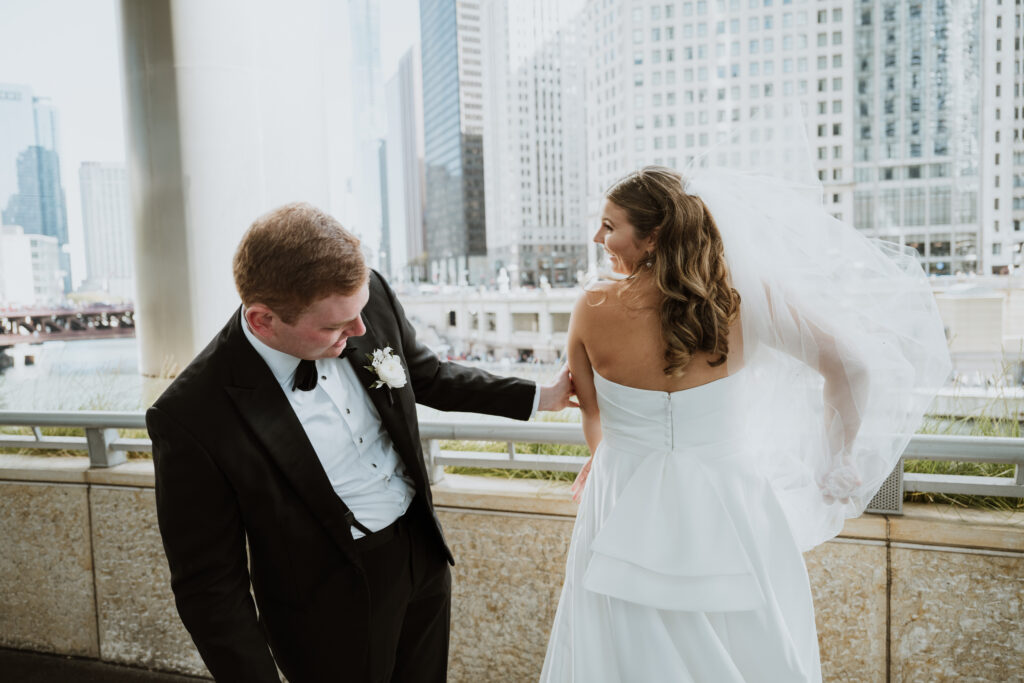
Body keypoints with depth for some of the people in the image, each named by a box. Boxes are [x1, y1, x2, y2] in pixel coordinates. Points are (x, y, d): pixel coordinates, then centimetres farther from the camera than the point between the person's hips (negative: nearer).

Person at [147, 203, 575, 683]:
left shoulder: (371, 294, -14)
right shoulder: (190, 419, -28)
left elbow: (426, 376, 6)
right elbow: (208, 585, -16)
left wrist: (540, 397, 9)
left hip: (424, 553, 5)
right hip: (333, 607, -5)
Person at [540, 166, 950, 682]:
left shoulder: (593, 308, -12)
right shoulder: (745, 296, -11)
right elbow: (851, 368, -4)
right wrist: (840, 462, 10)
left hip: (626, 510, 0)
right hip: (724, 509, 1)